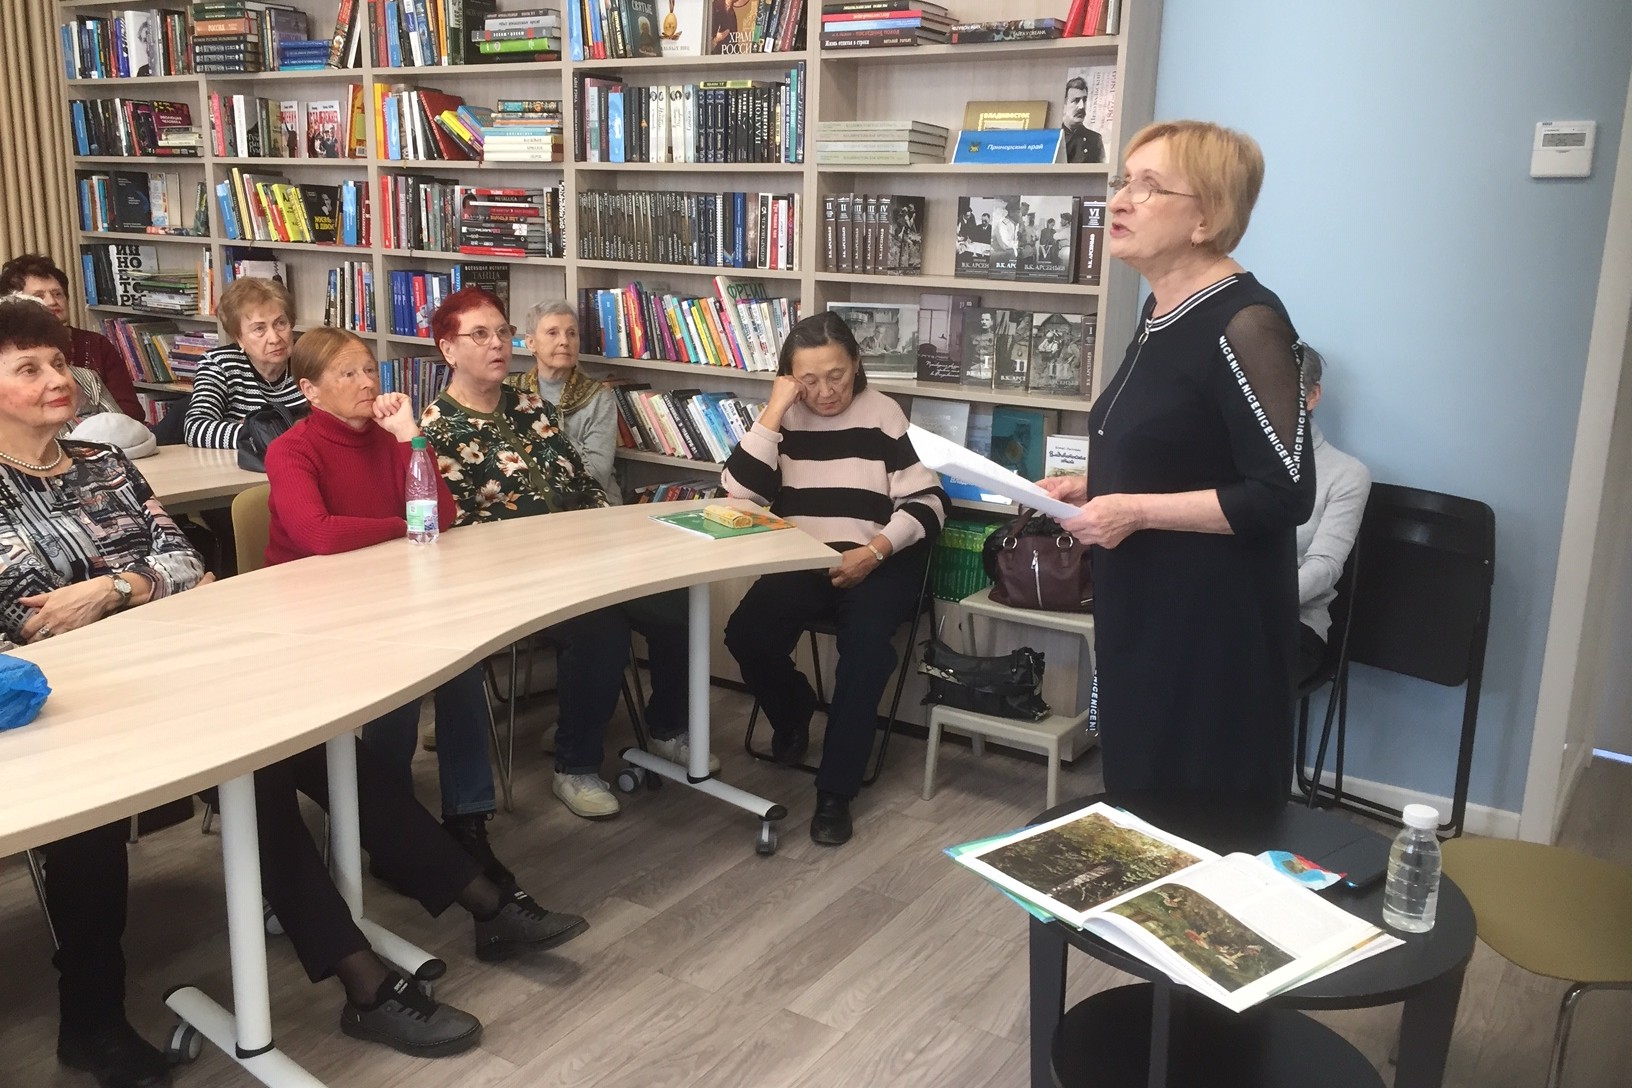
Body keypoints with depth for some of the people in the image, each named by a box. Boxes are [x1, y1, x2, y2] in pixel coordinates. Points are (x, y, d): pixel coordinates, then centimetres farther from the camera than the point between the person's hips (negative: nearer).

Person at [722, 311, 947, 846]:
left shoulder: (884, 415, -2)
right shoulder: (785, 417, 6)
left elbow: (928, 502, -5)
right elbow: (739, 491, -8)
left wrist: (874, 552, -21)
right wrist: (774, 410, -13)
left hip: (878, 561, -3)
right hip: (800, 560, 3)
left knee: (866, 640, -31)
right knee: (746, 634, -21)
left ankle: (836, 791, -18)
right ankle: (793, 712, 13)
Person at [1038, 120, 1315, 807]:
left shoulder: (1244, 324, -18)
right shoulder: (1161, 310, 10)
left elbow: (1285, 493, -22)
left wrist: (1135, 511, -21)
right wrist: (1089, 488, 7)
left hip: (1215, 620, -9)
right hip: (1141, 606, 9)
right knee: (1135, 798, 19)